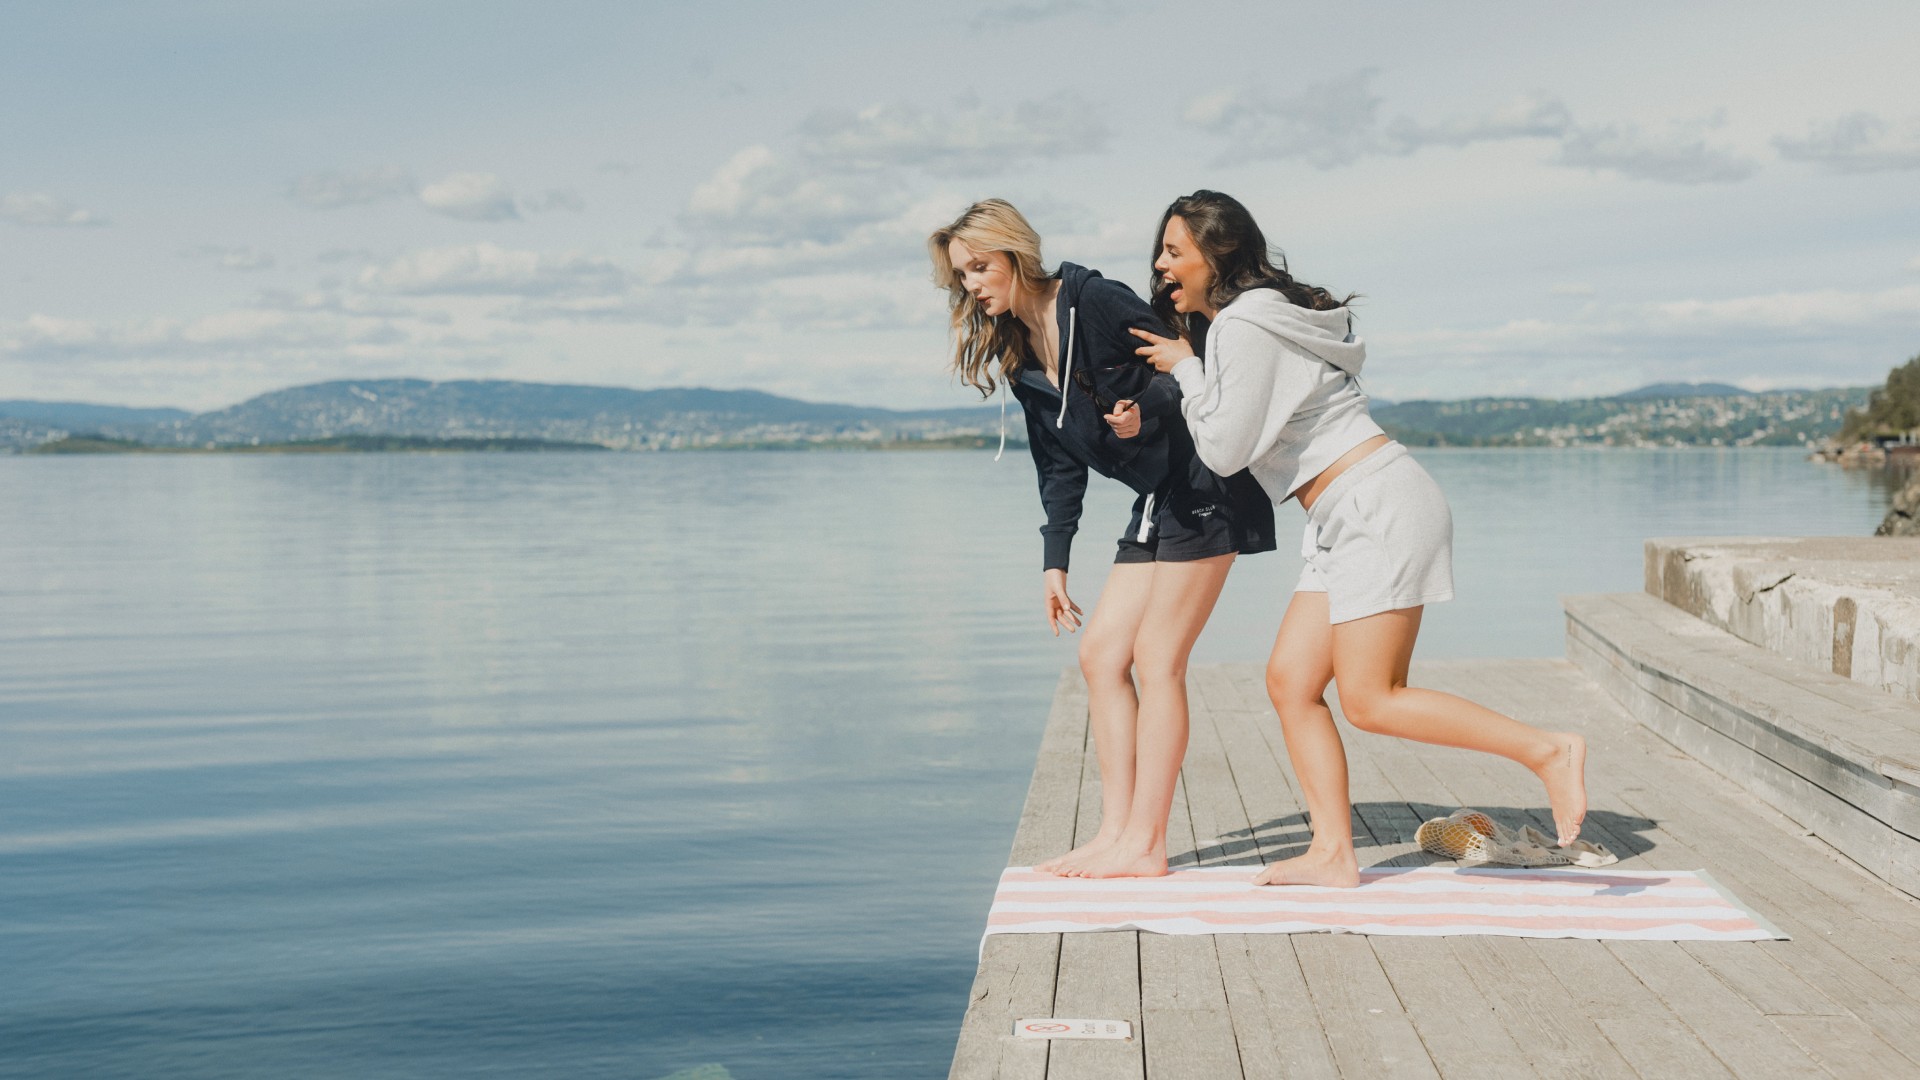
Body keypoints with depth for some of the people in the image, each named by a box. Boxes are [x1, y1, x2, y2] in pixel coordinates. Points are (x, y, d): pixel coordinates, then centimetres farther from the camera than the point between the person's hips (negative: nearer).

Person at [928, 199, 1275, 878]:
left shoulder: (1096, 301, -14)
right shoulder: (1017, 358, 9)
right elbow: (1060, 469, 13)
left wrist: (1144, 411, -32)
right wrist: (1054, 561, 10)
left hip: (1206, 490, -8)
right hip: (1156, 504, 9)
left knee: (1156, 659, -8)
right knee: (1100, 654, 4)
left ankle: (1145, 845, -2)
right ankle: (1117, 831, 9)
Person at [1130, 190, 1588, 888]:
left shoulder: (1245, 327, -12)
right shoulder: (1247, 320, 18)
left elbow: (1224, 450, -13)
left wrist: (1184, 369, -1)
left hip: (1380, 505, -10)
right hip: (1346, 521, 10)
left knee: (1370, 701, -11)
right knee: (1291, 681, 5)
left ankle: (1548, 752, -6)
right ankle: (1333, 854, 5)